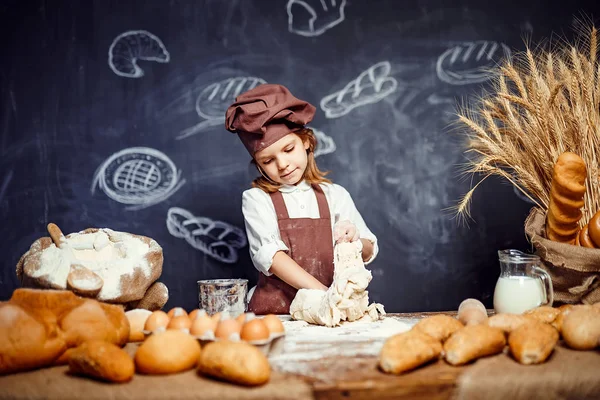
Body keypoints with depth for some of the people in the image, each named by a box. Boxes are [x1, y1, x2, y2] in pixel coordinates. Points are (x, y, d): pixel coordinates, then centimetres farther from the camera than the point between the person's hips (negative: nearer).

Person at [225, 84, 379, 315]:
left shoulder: (334, 195, 11)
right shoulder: (257, 199, 4)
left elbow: (369, 252, 13)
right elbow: (268, 254, -10)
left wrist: (354, 242, -11)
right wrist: (322, 292, -20)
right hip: (274, 312, -3)